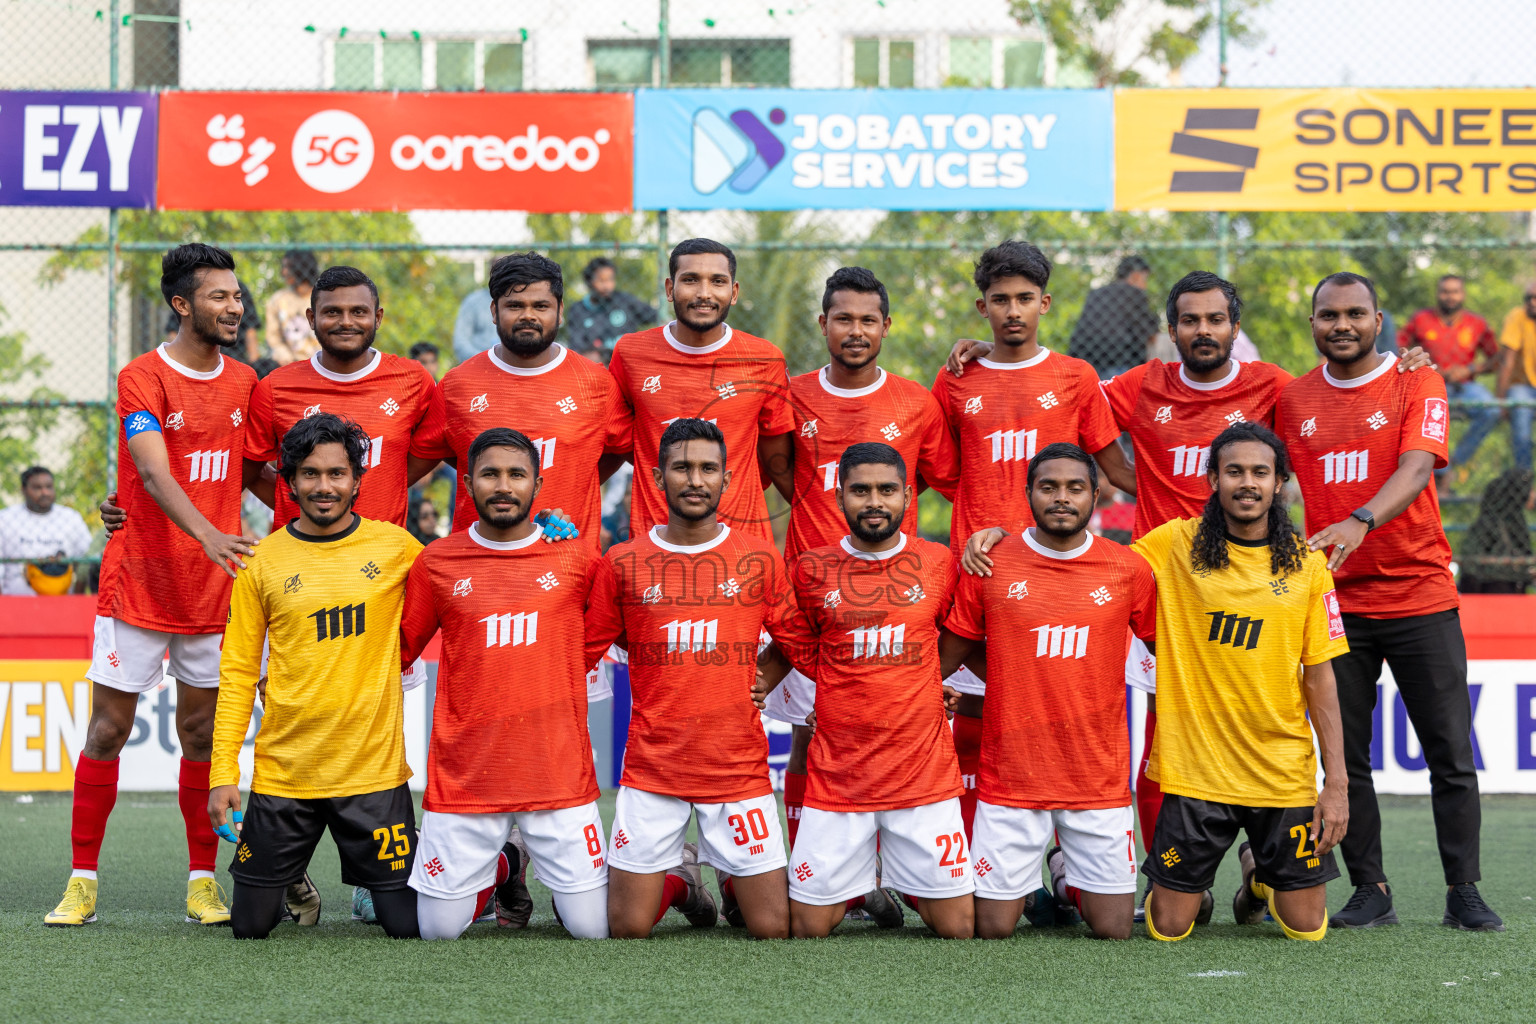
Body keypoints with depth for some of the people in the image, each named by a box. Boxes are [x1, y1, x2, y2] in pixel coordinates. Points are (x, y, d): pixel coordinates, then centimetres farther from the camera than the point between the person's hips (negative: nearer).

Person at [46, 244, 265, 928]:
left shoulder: (243, 382, 7)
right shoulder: (142, 379, -10)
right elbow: (154, 471, -25)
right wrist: (207, 533, -40)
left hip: (216, 588, 4)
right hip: (138, 583, -4)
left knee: (202, 731, 7)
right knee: (108, 729, 0)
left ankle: (203, 881, 12)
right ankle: (82, 880, 6)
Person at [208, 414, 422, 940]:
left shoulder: (395, 547, 0)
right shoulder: (263, 560, 1)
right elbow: (237, 672, 3)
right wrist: (223, 772, -3)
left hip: (374, 771, -1)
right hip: (282, 773, 1)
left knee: (408, 924, 0)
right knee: (251, 925, 5)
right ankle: (293, 885, 38)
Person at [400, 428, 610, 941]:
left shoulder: (576, 557, 2)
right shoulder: (437, 563, 3)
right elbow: (398, 649, 14)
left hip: (560, 776, -1)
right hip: (464, 777, 1)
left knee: (594, 927, -4)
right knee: (438, 927, 4)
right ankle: (502, 869, 35)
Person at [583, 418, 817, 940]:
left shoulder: (760, 558, 3)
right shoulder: (624, 562, 2)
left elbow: (806, 648, 8)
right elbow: (584, 652, 10)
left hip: (740, 768, 0)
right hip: (651, 767, 0)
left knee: (773, 929, -3)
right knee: (627, 929, -1)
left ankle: (735, 882, 31)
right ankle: (679, 877, 32)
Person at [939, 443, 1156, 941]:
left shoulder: (1129, 569, 0)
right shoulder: (990, 565, -2)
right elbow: (946, 657, 9)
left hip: (1101, 780, 1)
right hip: (1011, 778, -1)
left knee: (1114, 930, 0)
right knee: (993, 928, 0)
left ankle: (1068, 875, 32)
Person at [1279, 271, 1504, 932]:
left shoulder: (1418, 386, -2)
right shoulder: (1293, 399, 8)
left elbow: (1417, 467, -18)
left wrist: (1361, 521, -35)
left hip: (1420, 595, -3)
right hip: (1333, 600, 3)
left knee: (1451, 754, -1)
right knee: (1345, 756, 2)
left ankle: (1464, 891, 7)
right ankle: (1370, 891, 10)